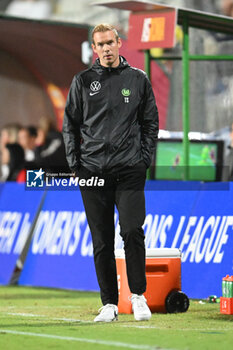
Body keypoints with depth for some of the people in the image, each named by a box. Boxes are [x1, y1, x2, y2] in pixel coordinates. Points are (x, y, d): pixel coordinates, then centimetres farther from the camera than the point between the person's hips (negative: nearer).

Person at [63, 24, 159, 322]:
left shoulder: (138, 80, 8)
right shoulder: (82, 81, 9)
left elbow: (151, 122, 12)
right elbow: (70, 124, 11)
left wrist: (145, 159, 1)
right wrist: (75, 163, 3)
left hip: (129, 169, -1)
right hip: (93, 171, 1)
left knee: (132, 231, -14)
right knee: (102, 241, 2)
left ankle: (138, 295, 0)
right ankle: (109, 304, 9)